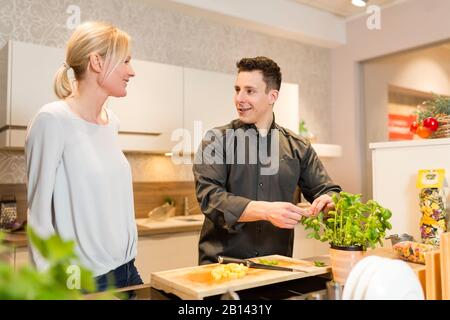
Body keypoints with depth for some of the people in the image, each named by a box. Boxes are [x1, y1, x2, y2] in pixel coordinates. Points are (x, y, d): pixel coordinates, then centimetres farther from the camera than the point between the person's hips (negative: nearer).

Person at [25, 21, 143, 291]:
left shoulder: (112, 122, 6)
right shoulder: (53, 120, -14)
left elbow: (113, 201, 10)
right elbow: (38, 215, -13)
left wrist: (128, 261, 11)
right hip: (85, 279, -6)